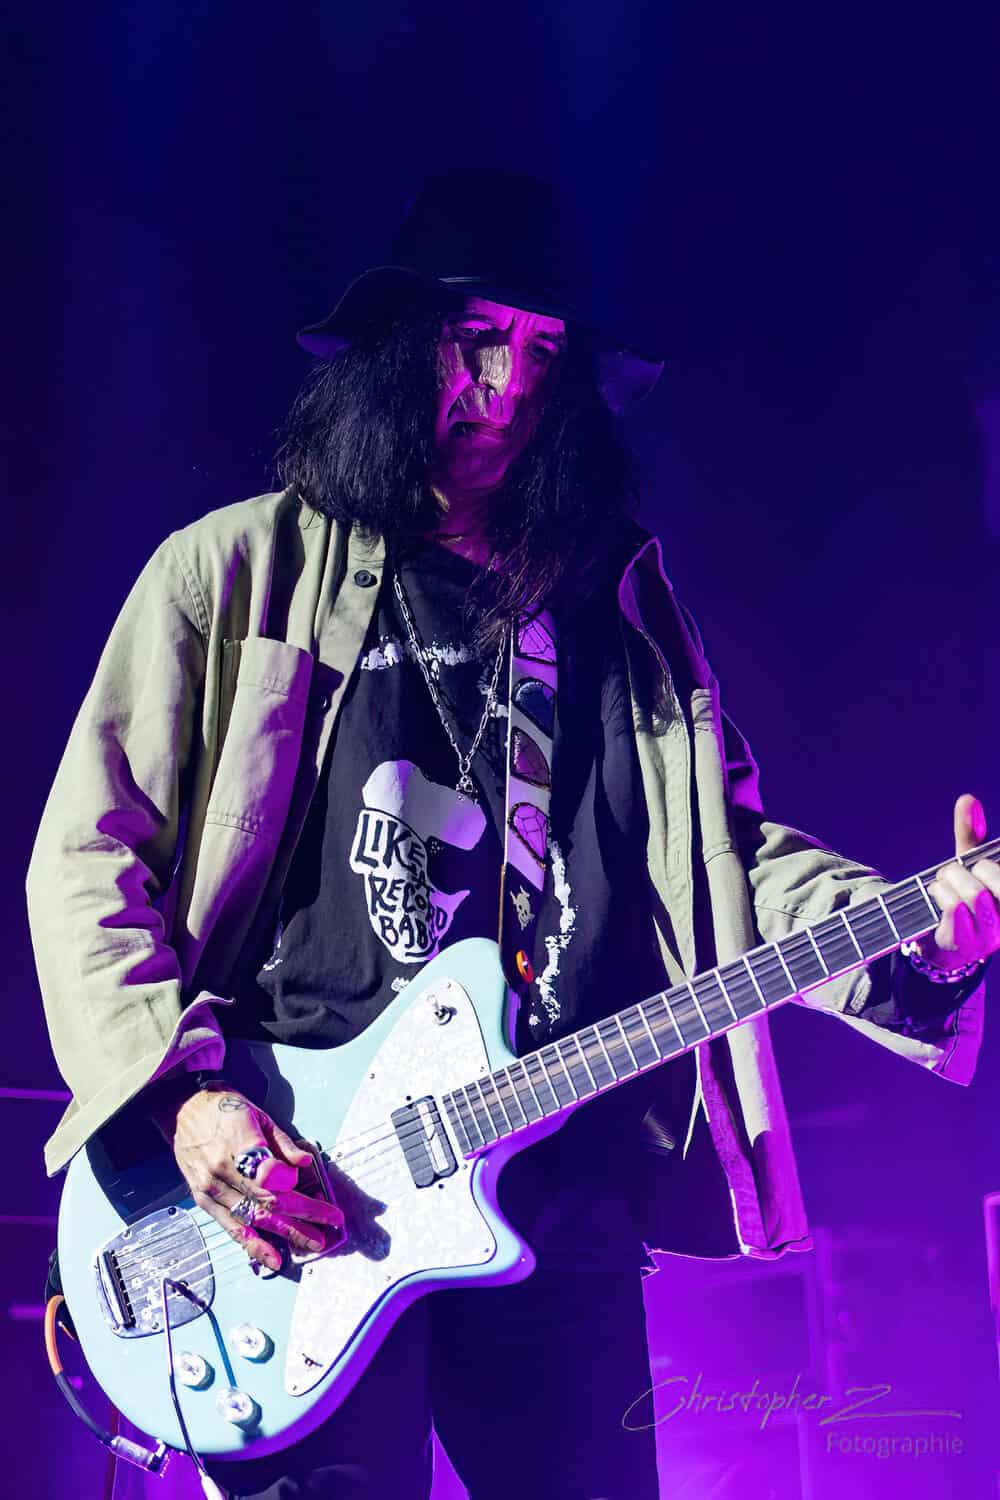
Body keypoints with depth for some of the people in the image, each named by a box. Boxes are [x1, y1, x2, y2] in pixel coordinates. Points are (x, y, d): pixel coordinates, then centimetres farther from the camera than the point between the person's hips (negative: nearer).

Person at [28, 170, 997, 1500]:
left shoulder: (622, 605, 14)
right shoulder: (237, 571, 4)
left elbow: (733, 852, 11)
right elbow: (89, 858, 1)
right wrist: (182, 1091, -13)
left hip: (561, 1199, 4)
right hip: (293, 1200, -3)